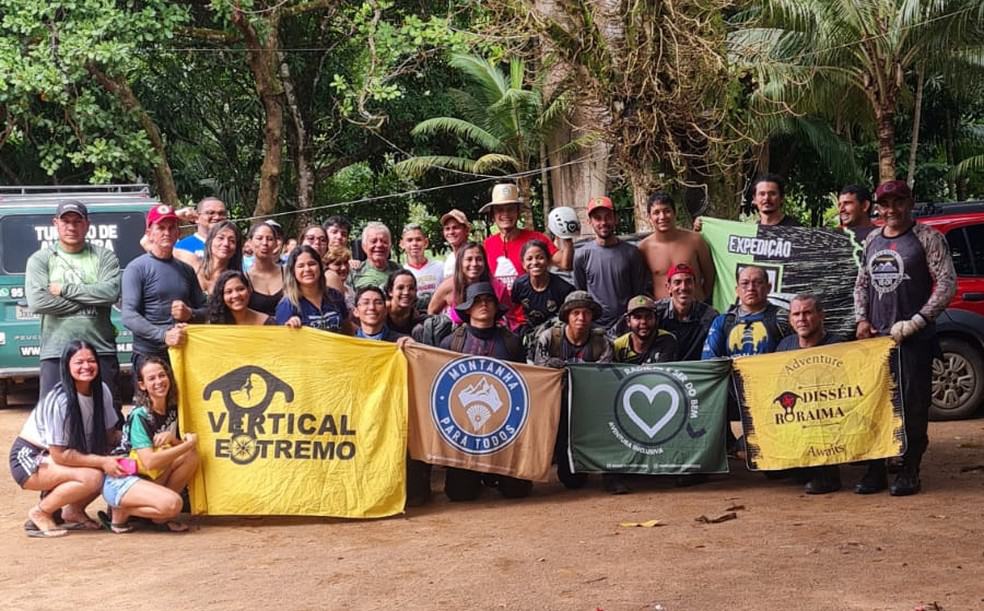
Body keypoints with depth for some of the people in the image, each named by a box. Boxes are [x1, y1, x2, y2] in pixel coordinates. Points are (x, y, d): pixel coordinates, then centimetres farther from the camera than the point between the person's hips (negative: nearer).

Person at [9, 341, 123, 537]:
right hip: (29, 460, -7)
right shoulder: (59, 400, -27)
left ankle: (73, 511, 6)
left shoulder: (101, 391, -7)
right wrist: (102, 462, -27)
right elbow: (60, 455, -25)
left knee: (116, 469, -14)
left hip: (58, 458, 7)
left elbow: (109, 435, 1)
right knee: (92, 477, -30)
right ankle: (39, 513, -9)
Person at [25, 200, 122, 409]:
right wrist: (90, 302, -8)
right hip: (56, 353, 0)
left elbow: (112, 292, -10)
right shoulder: (40, 260, 7)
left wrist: (65, 289, -9)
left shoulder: (104, 256, 8)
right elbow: (36, 302, -9)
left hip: (100, 351, 1)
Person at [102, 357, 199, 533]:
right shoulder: (139, 416, -17)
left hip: (145, 479, 8)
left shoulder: (171, 410, 5)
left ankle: (160, 516, -2)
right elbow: (150, 462, -25)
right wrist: (189, 443, -20)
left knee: (191, 455, -10)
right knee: (172, 504, -30)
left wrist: (171, 439, -15)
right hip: (119, 481, -8)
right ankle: (121, 512, -5)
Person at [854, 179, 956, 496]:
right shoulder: (872, 240, 14)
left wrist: (916, 322, -14)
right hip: (876, 336, 5)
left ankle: (910, 472, 7)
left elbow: (947, 283, -8)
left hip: (913, 339, -5)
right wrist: (862, 319, 5)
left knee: (912, 405, -2)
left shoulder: (927, 238, -3)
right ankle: (875, 470, 14)